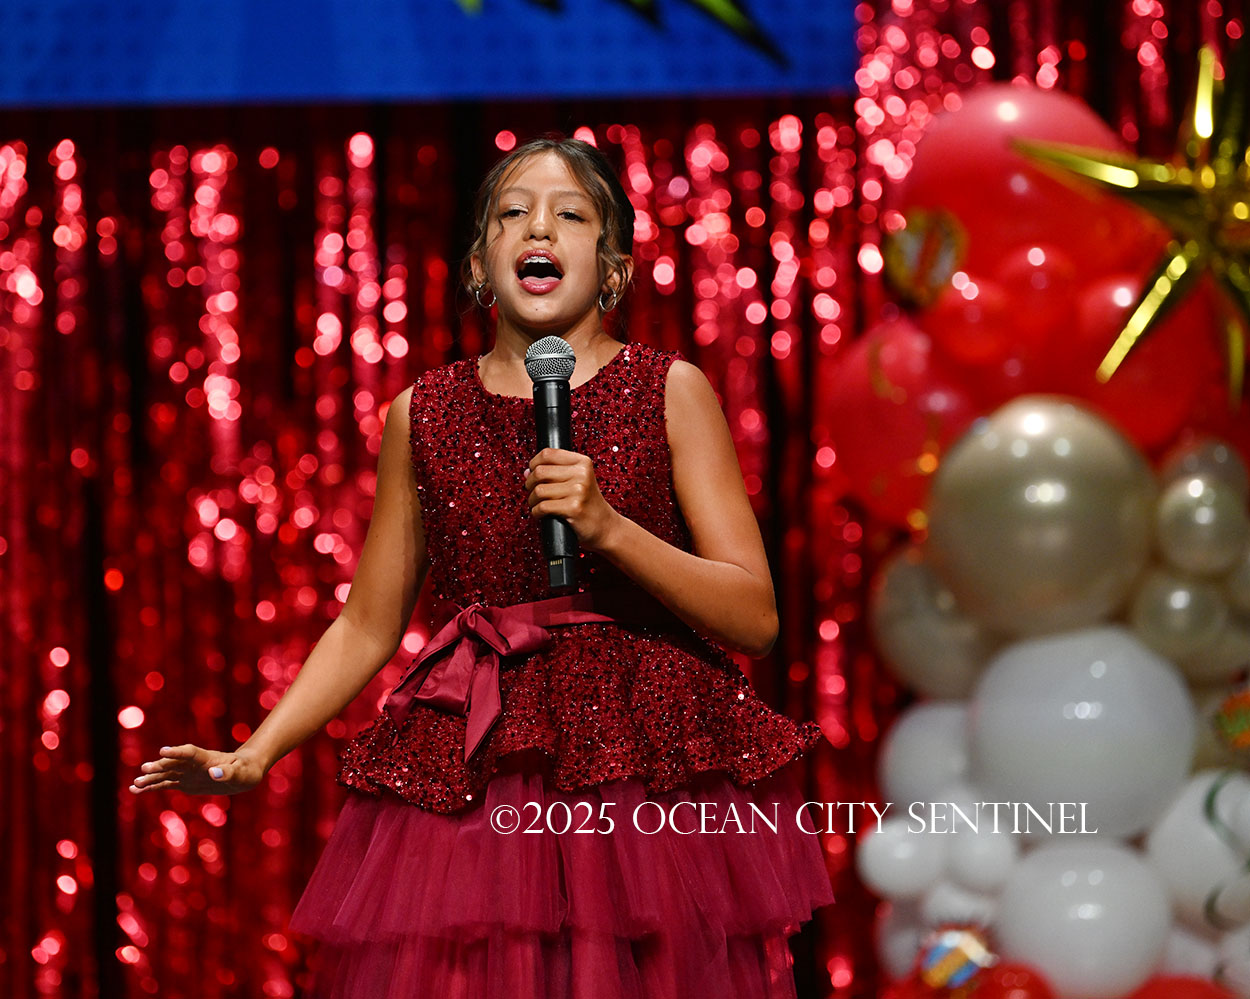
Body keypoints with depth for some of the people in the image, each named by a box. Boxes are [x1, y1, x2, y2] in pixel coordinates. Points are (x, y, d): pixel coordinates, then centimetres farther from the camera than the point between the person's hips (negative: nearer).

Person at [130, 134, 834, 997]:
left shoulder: (671, 392, 2)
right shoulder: (423, 415, 9)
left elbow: (755, 619, -4)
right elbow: (368, 626, 13)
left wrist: (608, 527, -17)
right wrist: (256, 752, 1)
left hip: (646, 757, -1)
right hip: (467, 782, 2)